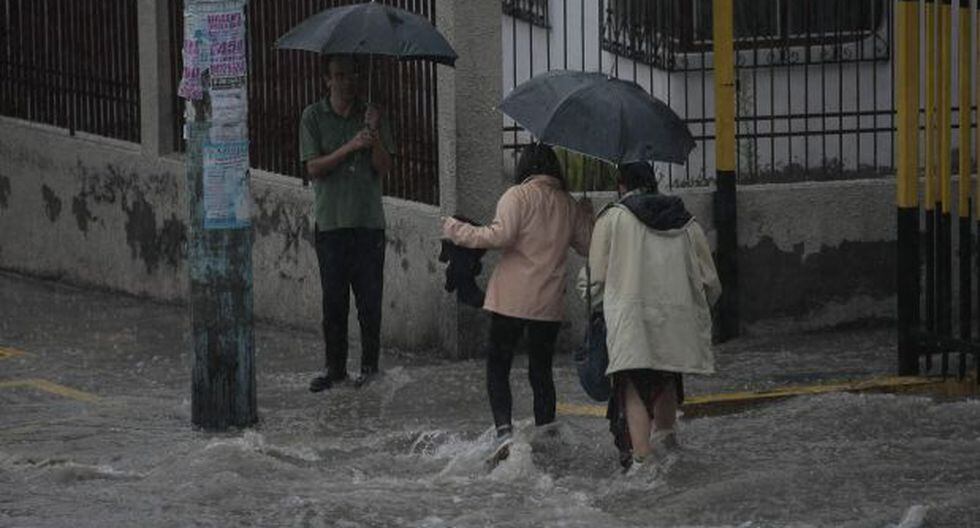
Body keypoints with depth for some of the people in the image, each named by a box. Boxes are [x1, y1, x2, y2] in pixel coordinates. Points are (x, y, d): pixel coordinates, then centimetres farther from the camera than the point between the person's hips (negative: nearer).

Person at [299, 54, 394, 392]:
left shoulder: (371, 114, 6)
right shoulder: (313, 117, 3)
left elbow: (384, 167, 0)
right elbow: (313, 168, -5)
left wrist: (373, 134, -16)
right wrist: (349, 148, -17)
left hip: (368, 221, 1)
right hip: (330, 222, 0)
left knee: (369, 299, 0)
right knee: (333, 300, 2)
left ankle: (370, 365, 10)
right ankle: (335, 367, 10)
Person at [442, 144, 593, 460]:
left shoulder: (518, 196, -8)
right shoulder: (569, 205, 9)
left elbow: (501, 235, -20)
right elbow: (587, 245, 17)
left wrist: (457, 231, -10)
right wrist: (587, 215, 35)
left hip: (512, 300, -5)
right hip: (549, 303, 5)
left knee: (498, 367, 2)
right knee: (541, 371, 12)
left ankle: (504, 429, -15)